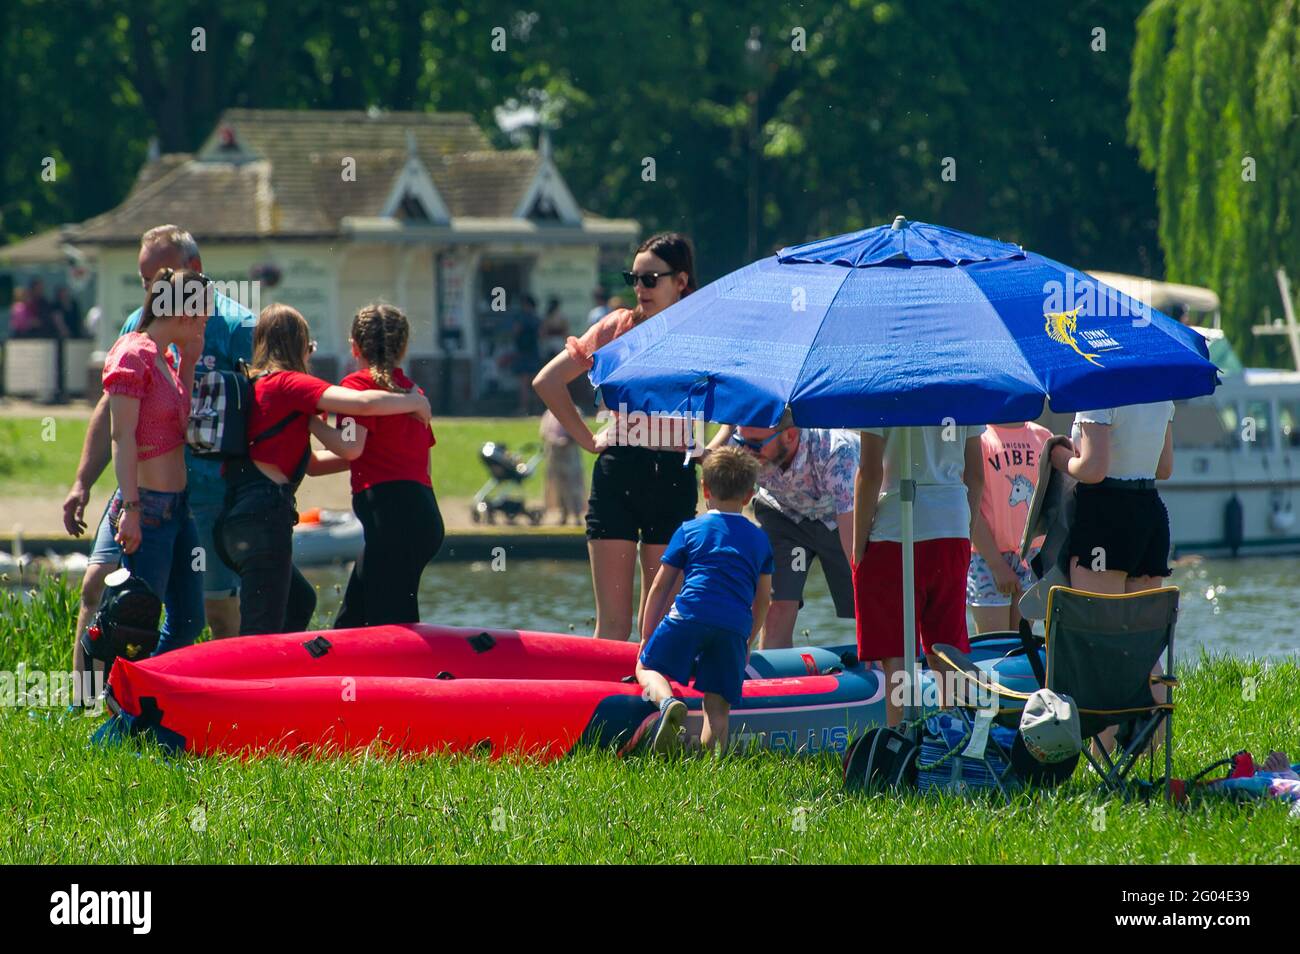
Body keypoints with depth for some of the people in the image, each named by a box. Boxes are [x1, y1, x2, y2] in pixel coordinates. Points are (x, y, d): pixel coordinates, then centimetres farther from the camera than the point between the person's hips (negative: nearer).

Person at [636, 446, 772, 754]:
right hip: (735, 626, 2)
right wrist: (747, 643, 41)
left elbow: (660, 587, 16)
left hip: (689, 614, -2)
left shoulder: (689, 530, 16)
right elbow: (763, 599, 28)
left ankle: (667, 701, -22)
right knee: (718, 705, 3)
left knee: (647, 666, 10)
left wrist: (646, 638, 23)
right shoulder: (760, 540, 23)